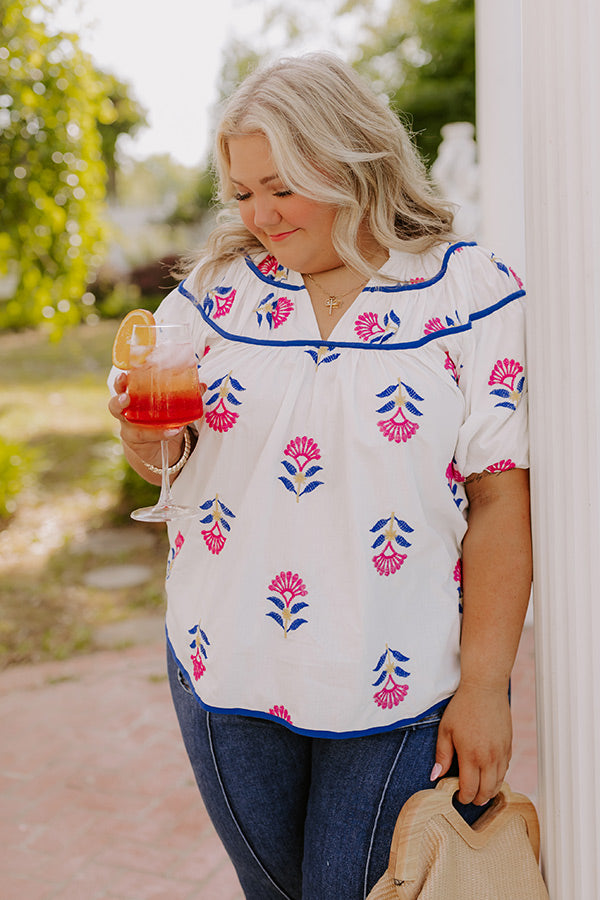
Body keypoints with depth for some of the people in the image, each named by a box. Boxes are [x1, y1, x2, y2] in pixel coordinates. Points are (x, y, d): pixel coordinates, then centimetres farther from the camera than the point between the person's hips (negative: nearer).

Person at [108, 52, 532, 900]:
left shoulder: (472, 290, -7)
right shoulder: (219, 285, 4)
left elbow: (500, 500, -10)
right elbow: (160, 461, 10)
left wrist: (484, 684, -12)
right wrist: (145, 434, -14)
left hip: (403, 690, -3)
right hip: (228, 671, 4)